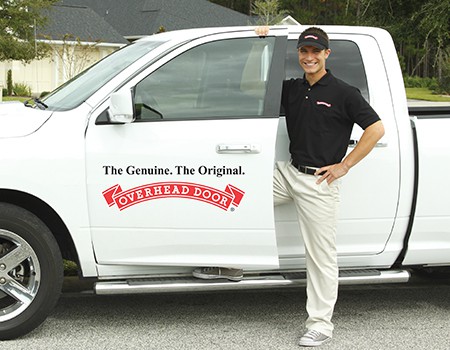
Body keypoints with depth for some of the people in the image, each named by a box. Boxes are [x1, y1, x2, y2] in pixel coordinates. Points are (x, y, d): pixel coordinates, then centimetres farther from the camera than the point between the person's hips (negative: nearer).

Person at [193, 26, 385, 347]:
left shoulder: (343, 93, -7)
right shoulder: (292, 89, 10)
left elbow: (376, 129, -9)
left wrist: (343, 166, -12)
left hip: (319, 183, -6)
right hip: (288, 174, 6)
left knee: (321, 256, 0)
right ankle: (232, 265, 15)